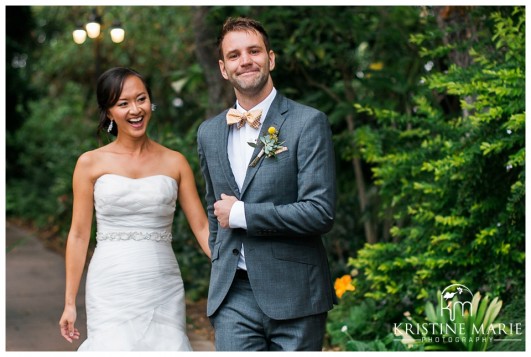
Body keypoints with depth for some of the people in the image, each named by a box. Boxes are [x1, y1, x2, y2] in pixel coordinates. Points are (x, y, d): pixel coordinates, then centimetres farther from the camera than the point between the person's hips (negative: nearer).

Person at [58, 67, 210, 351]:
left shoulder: (175, 162, 7)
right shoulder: (91, 164, 4)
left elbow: (202, 226, 6)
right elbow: (79, 235, 5)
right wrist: (70, 303, 3)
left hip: (163, 288, 2)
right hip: (111, 288, -1)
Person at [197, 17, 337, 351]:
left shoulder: (309, 123, -5)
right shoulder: (209, 133, 12)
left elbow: (321, 212, -14)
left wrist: (241, 214, -11)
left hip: (293, 295, -4)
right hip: (232, 296, 4)